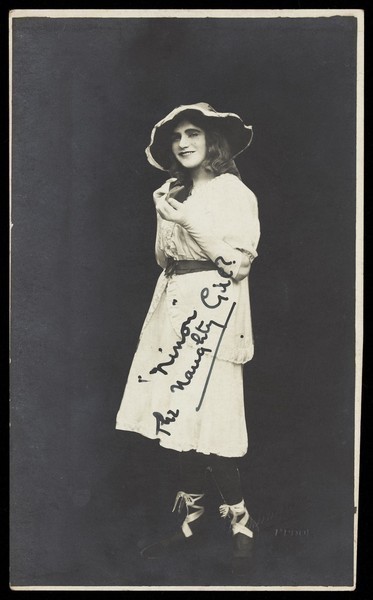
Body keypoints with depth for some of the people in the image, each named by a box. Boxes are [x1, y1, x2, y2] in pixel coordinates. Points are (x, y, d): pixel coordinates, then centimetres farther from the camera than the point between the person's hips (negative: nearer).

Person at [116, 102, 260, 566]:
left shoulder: (234, 192, -4)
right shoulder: (174, 193, 16)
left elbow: (240, 261, -14)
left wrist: (189, 221, -14)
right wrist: (165, 216, 6)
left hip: (213, 309, -7)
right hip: (175, 306, 7)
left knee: (205, 415, -9)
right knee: (180, 414, 5)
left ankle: (239, 523, 5)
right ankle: (192, 518, 15)